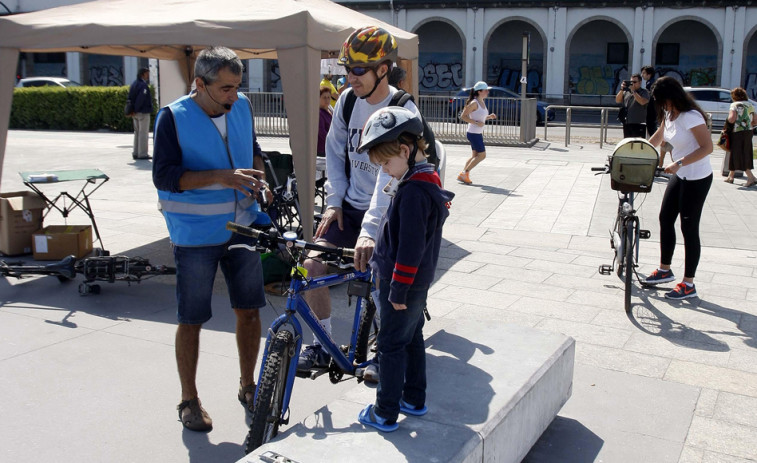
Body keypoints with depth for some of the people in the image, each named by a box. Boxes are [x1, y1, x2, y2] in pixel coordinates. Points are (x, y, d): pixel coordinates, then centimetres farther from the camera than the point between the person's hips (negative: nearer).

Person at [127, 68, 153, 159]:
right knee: (143, 133, -4)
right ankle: (142, 154, -3)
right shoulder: (143, 85, -15)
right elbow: (140, 99, -21)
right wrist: (135, 110, -15)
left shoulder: (134, 84, 13)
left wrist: (133, 111, 10)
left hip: (136, 113, 9)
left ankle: (135, 153, 18)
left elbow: (130, 98, 13)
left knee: (137, 132, 14)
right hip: (143, 112, -9)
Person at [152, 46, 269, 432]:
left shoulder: (242, 107, 3)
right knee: (192, 320, 4)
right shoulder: (174, 117, -12)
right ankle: (189, 400, 22)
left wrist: (258, 176, -3)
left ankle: (248, 386, 31)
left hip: (243, 227, 5)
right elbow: (164, 176, -18)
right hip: (195, 235, -5)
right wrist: (221, 177, -27)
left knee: (248, 310, 12)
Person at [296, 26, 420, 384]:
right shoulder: (348, 100, -1)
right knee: (311, 263, -10)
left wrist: (370, 229, -37)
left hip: (386, 212, -5)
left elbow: (392, 176, -29)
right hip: (350, 207, 5)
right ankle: (323, 346, 9)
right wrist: (333, 202, 1)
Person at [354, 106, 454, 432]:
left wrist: (398, 290, -20)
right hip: (418, 282, 10)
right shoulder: (429, 182, 8)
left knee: (391, 345, 2)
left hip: (402, 283, -10)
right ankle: (415, 399, 33)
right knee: (412, 338, 19)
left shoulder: (413, 192, -25)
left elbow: (410, 247, -26)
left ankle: (385, 414, 13)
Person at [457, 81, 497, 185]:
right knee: (482, 155, -6)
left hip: (479, 133, 9)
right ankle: (465, 173, 0)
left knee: (475, 155, 11)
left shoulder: (482, 103, 12)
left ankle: (462, 175, 15)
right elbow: (463, 116, -16)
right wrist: (476, 122, -22)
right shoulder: (474, 103, -15)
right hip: (473, 133, -9)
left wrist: (490, 117, 6)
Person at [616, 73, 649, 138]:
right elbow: (617, 100, 7)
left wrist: (633, 91, -15)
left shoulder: (644, 92, -1)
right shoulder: (626, 92, 12)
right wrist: (622, 90, -6)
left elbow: (642, 102, -18)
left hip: (639, 124, -5)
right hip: (626, 123, 5)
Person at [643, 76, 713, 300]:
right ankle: (664, 270, 30)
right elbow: (657, 139, 20)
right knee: (665, 219, 14)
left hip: (697, 179, -9)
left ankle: (688, 285, 7)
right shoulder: (669, 115, 5)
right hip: (680, 176, 9)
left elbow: (707, 147, -28)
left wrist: (679, 162, -34)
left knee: (689, 228, -3)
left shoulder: (690, 117, -23)